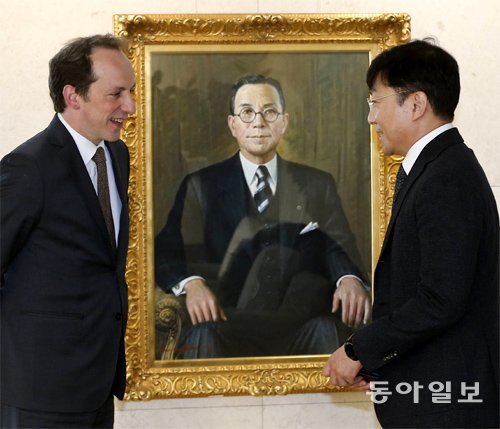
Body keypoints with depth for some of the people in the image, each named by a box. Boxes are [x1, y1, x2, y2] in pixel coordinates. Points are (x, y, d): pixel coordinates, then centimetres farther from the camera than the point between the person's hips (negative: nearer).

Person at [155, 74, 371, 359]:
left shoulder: (318, 185, 17)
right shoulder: (201, 186, 12)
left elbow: (339, 249, 8)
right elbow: (168, 252, 4)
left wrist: (350, 279, -16)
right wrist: (192, 283, -19)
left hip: (296, 320, 2)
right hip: (226, 314, -2)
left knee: (321, 330, -32)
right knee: (204, 335, -35)